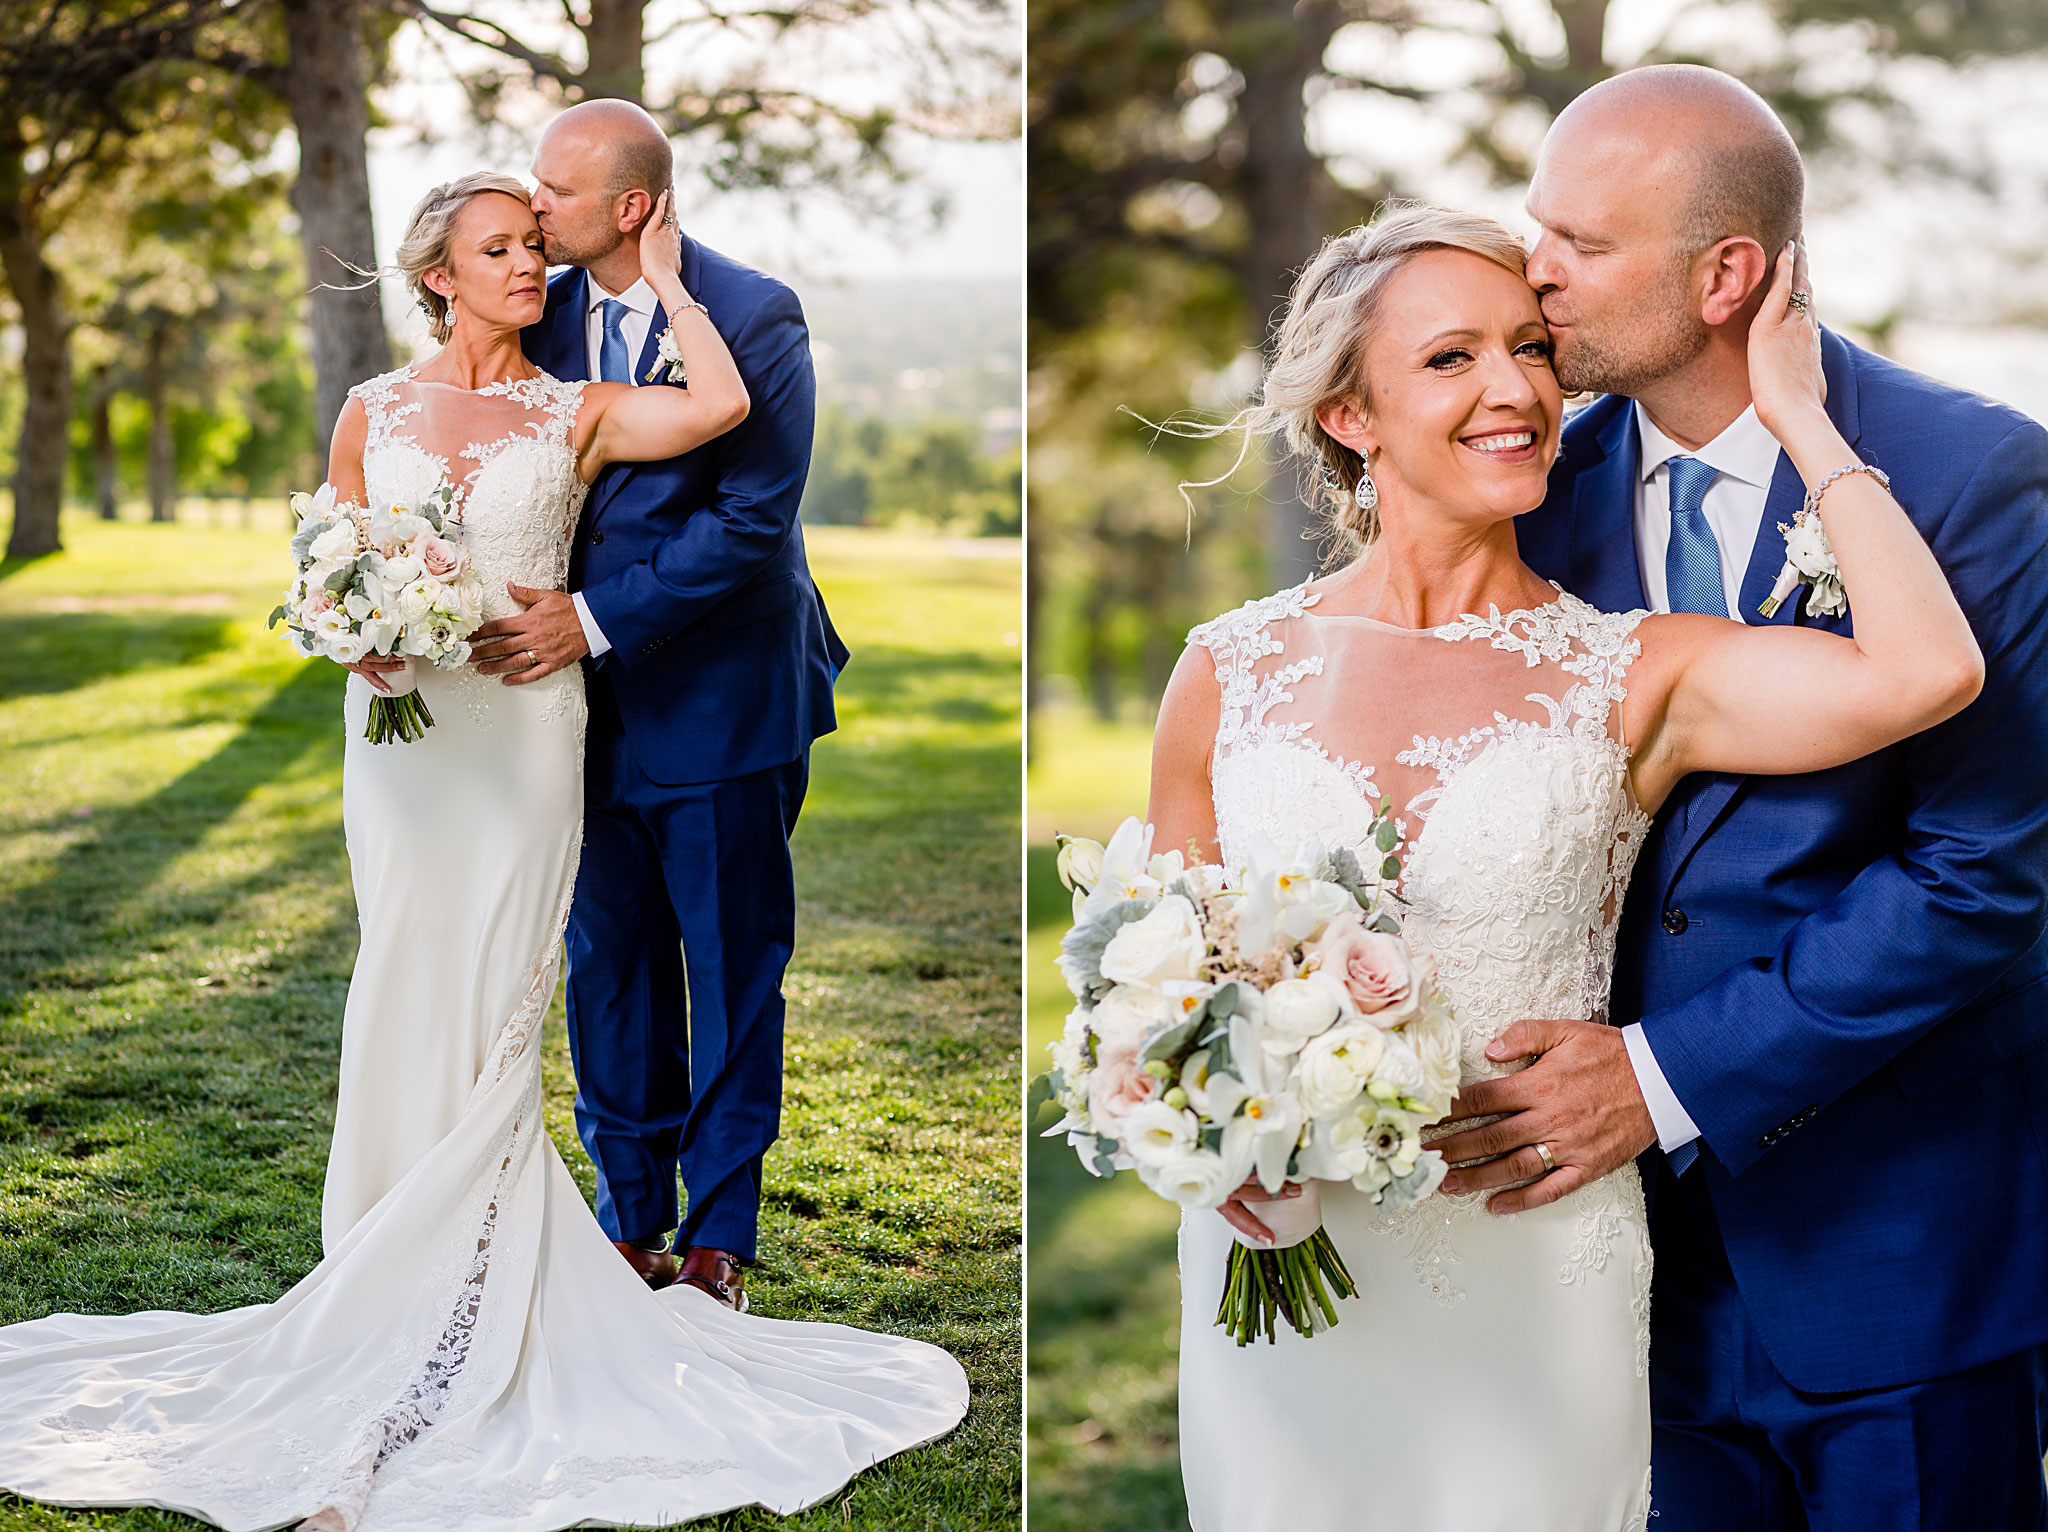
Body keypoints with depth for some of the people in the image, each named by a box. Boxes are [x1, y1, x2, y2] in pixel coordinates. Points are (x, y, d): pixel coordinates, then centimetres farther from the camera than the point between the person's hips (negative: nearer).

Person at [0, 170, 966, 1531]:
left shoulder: (577, 414, 5)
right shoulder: (372, 411, 10)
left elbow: (722, 405, -12)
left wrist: (663, 277, 0)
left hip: (524, 732, -2)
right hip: (402, 729, 2)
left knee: (487, 1004, -3)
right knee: (410, 990, 2)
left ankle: (450, 1327, 5)